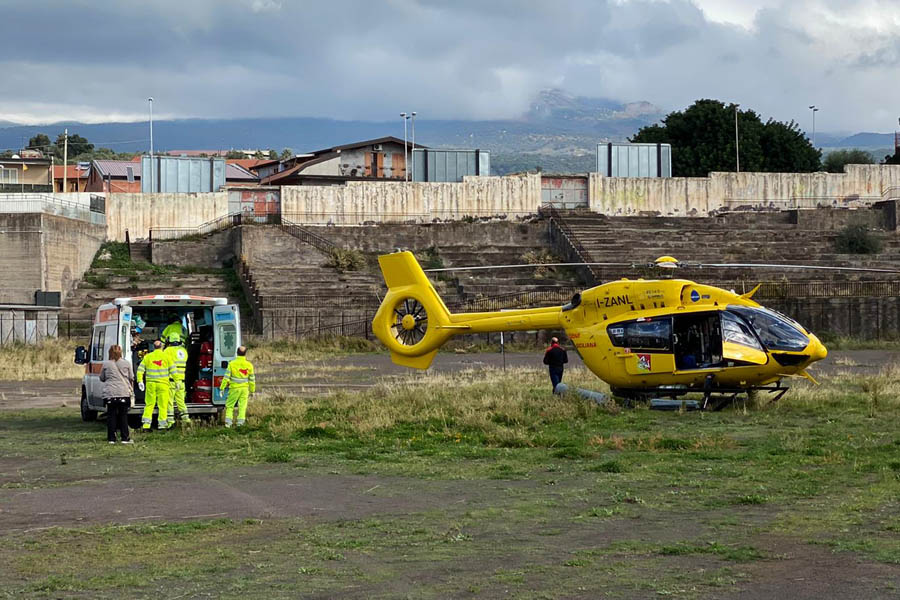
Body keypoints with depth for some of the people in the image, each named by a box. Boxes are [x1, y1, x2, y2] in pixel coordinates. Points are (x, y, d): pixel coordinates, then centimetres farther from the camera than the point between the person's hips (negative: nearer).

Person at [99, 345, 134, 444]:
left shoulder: (106, 364, 1)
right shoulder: (126, 363, 1)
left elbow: (102, 378, 11)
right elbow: (131, 378, 8)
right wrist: (131, 389, 24)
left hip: (109, 393, 0)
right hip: (124, 393, 0)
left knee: (111, 415, 6)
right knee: (123, 415, 6)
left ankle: (111, 438, 5)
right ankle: (125, 438, 4)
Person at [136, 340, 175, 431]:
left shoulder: (148, 357, 7)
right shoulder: (166, 356, 1)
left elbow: (140, 369, 3)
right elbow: (172, 370, 2)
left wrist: (140, 381, 6)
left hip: (151, 383, 2)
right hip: (163, 384, -2)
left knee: (149, 404, 7)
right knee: (163, 405, 3)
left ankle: (146, 425, 1)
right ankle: (162, 424, 1)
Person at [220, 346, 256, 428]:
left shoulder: (232, 364, -7)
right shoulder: (249, 365, -1)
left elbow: (226, 377, -7)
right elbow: (252, 379, 6)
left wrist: (222, 388, -2)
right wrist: (252, 390, 16)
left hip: (234, 388, -1)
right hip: (245, 388, 2)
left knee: (229, 405, 9)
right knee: (242, 406, 6)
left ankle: (228, 421, 0)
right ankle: (240, 422, 2)